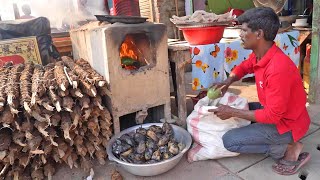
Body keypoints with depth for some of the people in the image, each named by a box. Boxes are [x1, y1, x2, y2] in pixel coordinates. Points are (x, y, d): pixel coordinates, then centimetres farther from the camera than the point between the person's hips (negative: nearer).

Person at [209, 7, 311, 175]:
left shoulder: (278, 69, -33)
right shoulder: (259, 55, -6)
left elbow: (273, 116, -29)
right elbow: (243, 67, 17)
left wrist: (232, 112, -23)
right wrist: (228, 81, -5)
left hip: (287, 123, -9)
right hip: (275, 111, 9)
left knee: (229, 141, -14)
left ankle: (288, 149, -3)